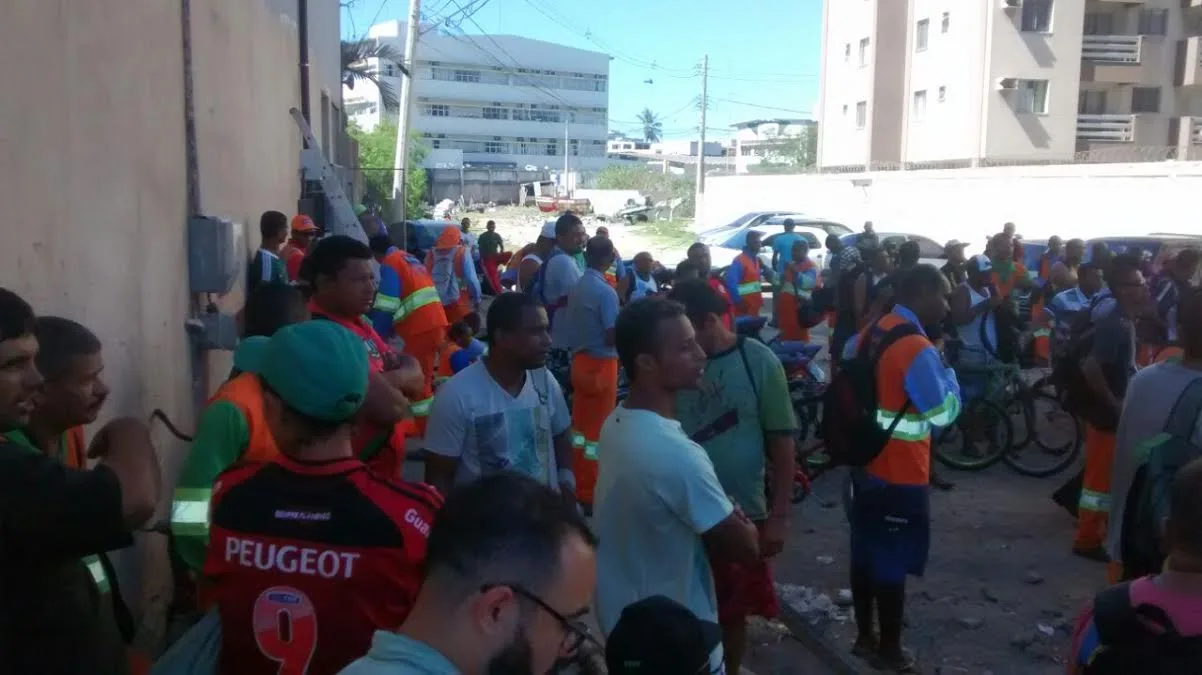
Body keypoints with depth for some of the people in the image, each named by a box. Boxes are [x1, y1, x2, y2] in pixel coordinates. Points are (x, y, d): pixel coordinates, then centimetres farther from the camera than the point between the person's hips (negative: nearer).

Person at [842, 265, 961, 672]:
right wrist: (946, 368, -5)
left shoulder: (865, 336, 4)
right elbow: (944, 413, -15)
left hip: (864, 465, 8)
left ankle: (865, 636, 32)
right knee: (892, 564, 6)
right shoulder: (918, 349, -22)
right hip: (901, 475, -8)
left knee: (864, 555, 18)